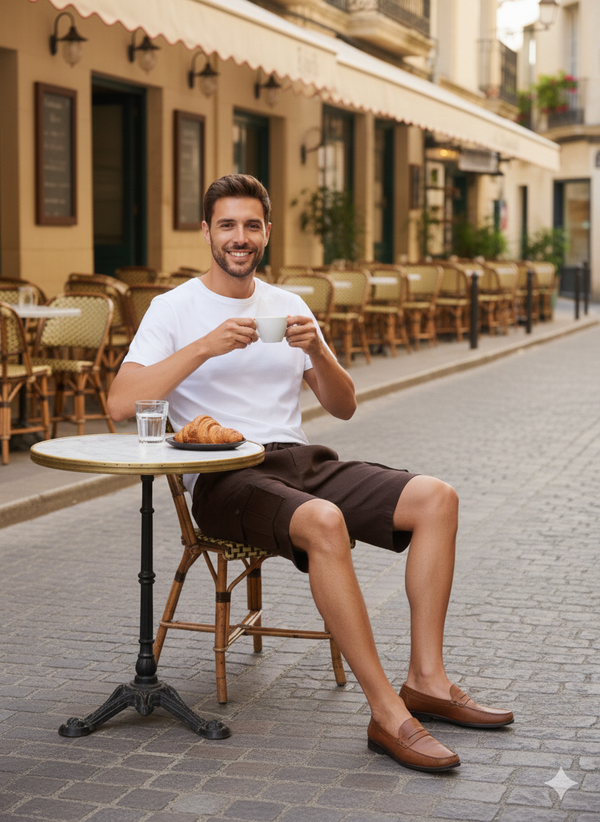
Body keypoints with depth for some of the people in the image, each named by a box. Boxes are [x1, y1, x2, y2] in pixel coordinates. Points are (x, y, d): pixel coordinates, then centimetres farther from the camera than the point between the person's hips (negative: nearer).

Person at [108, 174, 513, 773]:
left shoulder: (288, 306, 18)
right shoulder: (175, 309, 2)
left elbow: (342, 407, 15)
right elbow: (120, 403, -13)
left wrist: (316, 350, -5)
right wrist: (205, 347, -19)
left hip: (301, 460, 6)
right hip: (223, 478, -6)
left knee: (437, 498, -14)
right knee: (324, 521, -37)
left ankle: (426, 681, -12)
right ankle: (387, 713, -32)